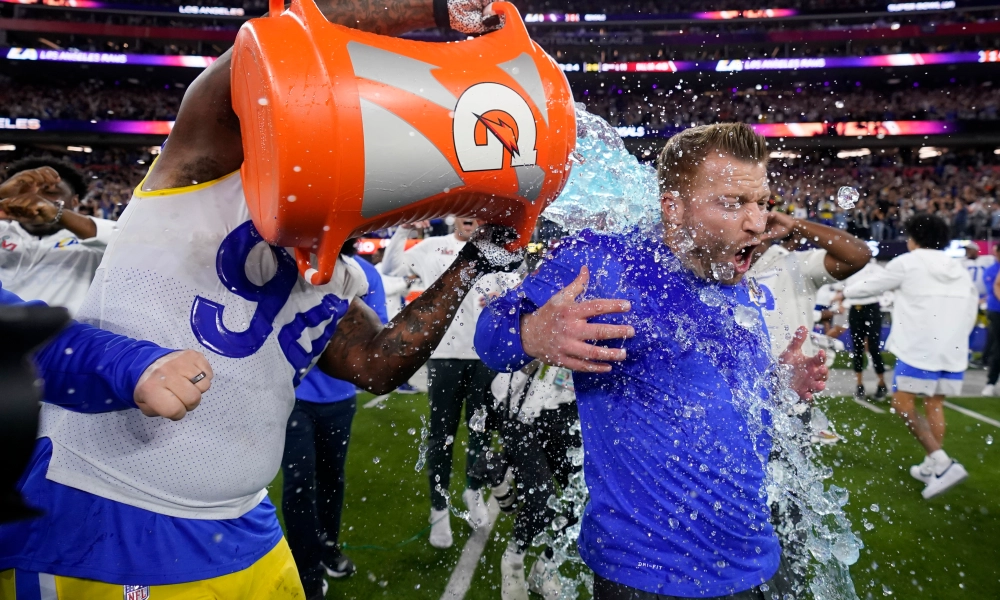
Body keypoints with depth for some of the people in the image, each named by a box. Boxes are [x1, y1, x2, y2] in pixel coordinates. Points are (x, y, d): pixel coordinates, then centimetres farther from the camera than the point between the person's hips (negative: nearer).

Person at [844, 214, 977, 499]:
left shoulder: (907, 263, -2)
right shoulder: (960, 270, 14)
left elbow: (870, 285, 7)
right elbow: (970, 313, 16)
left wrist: (844, 292, 25)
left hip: (919, 348, -6)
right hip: (954, 350, 6)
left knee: (903, 404, -2)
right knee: (935, 405, 15)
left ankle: (943, 464, -13)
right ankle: (931, 467, 21)